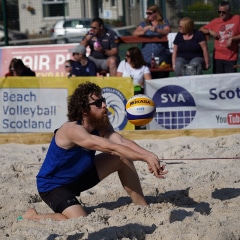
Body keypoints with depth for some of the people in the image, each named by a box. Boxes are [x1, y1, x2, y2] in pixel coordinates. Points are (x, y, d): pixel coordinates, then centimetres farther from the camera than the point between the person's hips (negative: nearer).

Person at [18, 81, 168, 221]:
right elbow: (111, 148, -39)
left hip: (79, 177, 9)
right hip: (53, 186, -9)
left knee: (123, 158, -3)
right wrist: (146, 158, -41)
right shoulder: (73, 130, -32)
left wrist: (150, 156, -39)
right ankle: (33, 217, -6)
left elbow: (122, 142, -22)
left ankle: (143, 208, 6)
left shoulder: (101, 125, -7)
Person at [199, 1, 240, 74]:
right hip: (218, 57, 3)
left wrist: (232, 39, -14)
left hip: (231, 58, -3)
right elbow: (201, 29, 13)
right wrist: (210, 31, -5)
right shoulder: (216, 21, 7)